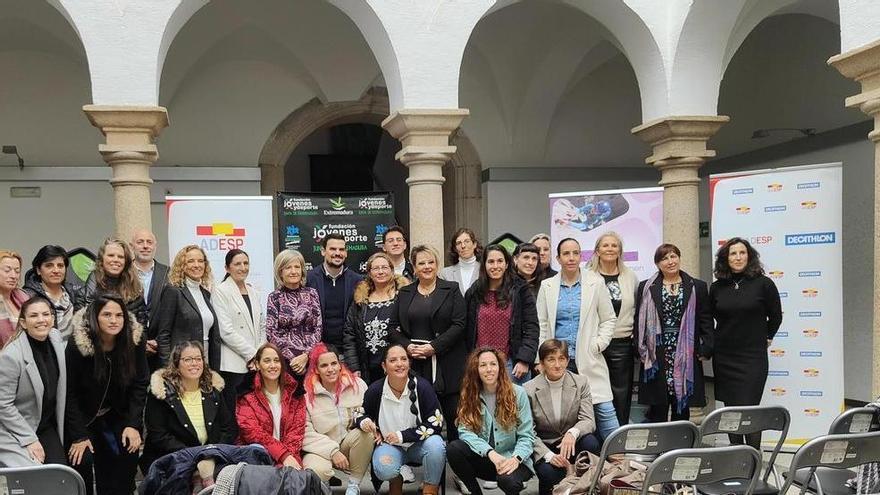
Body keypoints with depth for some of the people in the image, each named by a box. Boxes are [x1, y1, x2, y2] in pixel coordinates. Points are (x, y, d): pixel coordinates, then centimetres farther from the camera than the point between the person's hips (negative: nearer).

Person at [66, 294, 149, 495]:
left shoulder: (135, 340, -13)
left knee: (127, 458, -13)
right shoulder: (77, 344, -19)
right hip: (83, 417, -2)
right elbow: (70, 392, -15)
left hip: (118, 416, 2)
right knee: (83, 461, -17)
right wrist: (79, 436, -18)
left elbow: (140, 385, -6)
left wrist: (133, 424, -14)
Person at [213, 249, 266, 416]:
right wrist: (252, 354, -11)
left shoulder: (254, 292, 16)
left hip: (256, 364, 6)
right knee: (235, 416, -5)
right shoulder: (221, 292, -3)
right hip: (233, 365, -6)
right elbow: (226, 331, -11)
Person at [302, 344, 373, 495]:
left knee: (366, 433, -30)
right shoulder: (306, 392, -10)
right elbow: (306, 433, -11)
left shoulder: (357, 384, -3)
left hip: (351, 443, 3)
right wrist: (332, 451, -18)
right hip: (321, 448, -3)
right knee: (317, 471, -36)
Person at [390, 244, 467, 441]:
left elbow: (459, 325, -4)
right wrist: (407, 346, -7)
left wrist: (433, 347, -12)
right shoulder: (404, 294, 14)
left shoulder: (451, 290, 5)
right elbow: (394, 327, 10)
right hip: (415, 366, 2)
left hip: (447, 364, -2)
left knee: (453, 414, -3)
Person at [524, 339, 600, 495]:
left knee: (590, 443, -30)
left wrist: (573, 433, -35)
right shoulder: (529, 390, -9)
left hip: (571, 444, 2)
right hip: (543, 447, -2)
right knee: (549, 472, -33)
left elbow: (588, 420, -11)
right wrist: (549, 455, -26)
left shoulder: (581, 383, -4)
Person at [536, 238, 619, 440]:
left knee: (604, 409, -6)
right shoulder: (547, 286, 7)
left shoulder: (595, 283, 4)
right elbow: (541, 325, 7)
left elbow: (609, 319, 9)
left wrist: (598, 345, -4)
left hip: (588, 359, -1)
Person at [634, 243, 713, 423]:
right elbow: (639, 321, 5)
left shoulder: (697, 287, 9)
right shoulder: (646, 288, 7)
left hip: (686, 357, 1)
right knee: (657, 409, 2)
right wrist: (641, 351, -4)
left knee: (682, 408, 7)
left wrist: (706, 349, -4)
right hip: (656, 357, -1)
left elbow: (706, 320, 6)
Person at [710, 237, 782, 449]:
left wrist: (765, 338, 14)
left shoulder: (763, 284, -4)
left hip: (753, 357, -3)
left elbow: (775, 317, 8)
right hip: (724, 357, 4)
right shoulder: (717, 288, 3)